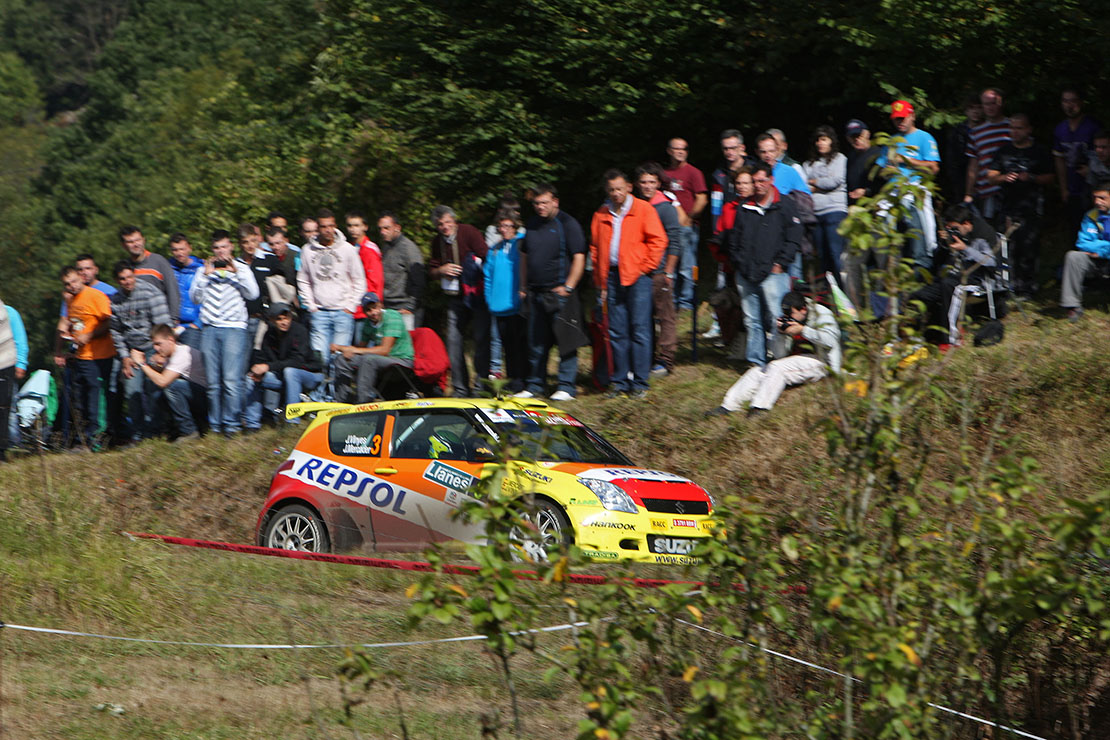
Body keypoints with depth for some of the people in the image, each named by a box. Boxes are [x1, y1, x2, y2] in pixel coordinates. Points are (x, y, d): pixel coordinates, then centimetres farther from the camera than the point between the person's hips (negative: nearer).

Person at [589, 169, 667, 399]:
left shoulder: (643, 209, 1)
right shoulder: (601, 215, 14)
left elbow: (658, 240, -2)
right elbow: (595, 248, 18)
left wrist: (646, 268, -7)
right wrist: (601, 282, 11)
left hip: (636, 276, -4)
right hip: (612, 276, 4)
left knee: (639, 329, -7)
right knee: (616, 331, 4)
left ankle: (639, 383, -4)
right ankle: (619, 381, 10)